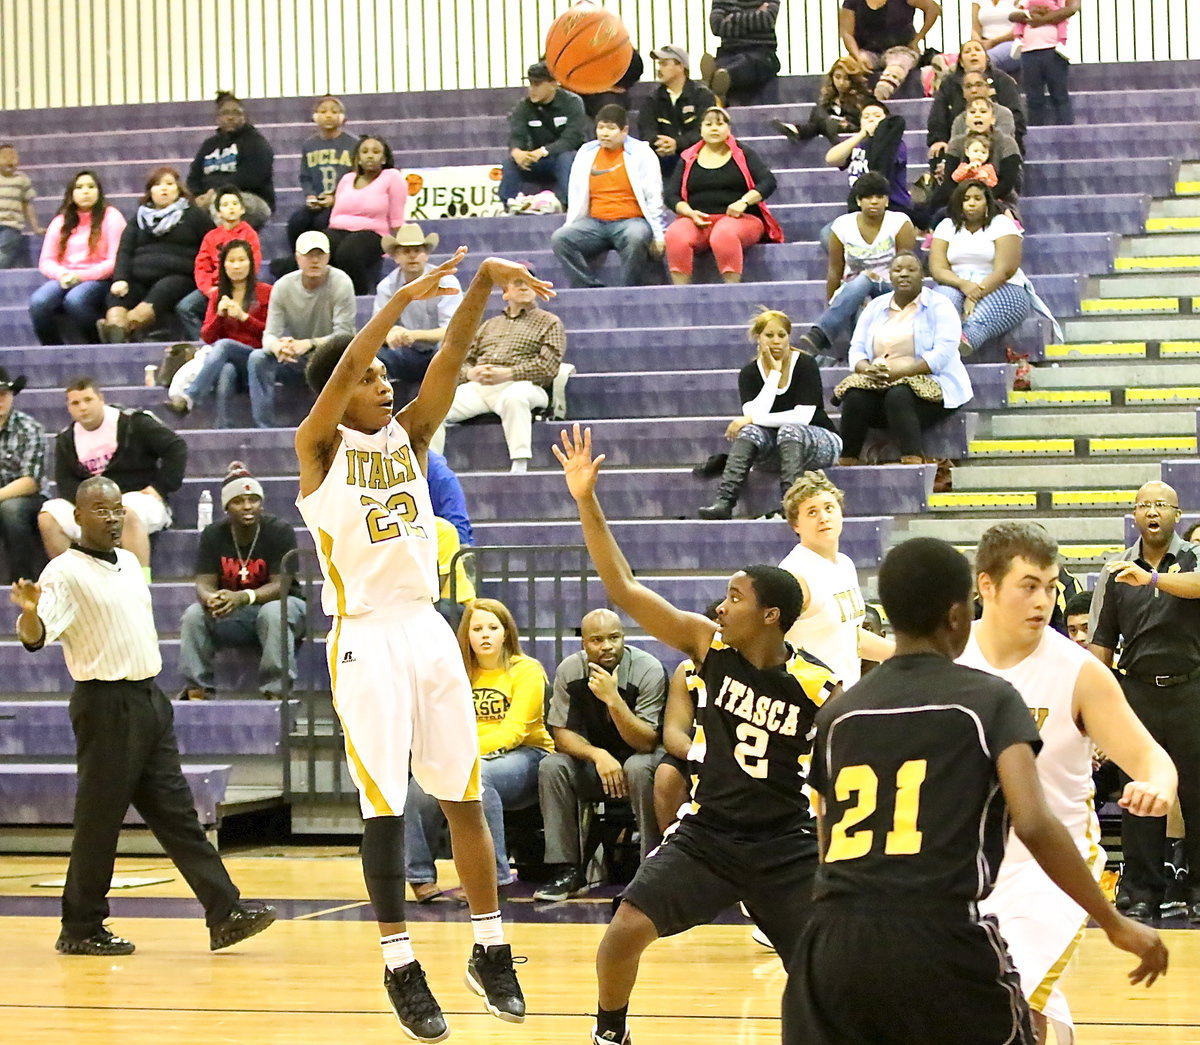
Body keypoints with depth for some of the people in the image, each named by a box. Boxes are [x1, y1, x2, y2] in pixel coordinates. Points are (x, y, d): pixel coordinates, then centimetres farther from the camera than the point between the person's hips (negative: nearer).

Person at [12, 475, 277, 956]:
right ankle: (81, 929, 9)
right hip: (105, 704, -8)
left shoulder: (129, 562, 14)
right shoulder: (66, 573, -11)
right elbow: (34, 636, -23)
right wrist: (29, 610, -46)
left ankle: (225, 912, 3)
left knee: (176, 811, 6)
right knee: (100, 818, -2)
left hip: (148, 699, 8)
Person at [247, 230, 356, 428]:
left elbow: (344, 334, -21)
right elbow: (270, 334, -11)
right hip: (296, 357, 3)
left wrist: (310, 344, -38)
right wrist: (278, 347, -38)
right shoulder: (283, 286, -9)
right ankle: (265, 428, -21)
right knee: (257, 358, -22)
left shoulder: (340, 283, -18)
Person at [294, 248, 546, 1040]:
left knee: (464, 797, 6)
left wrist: (483, 286, -20)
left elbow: (450, 359, -5)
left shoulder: (410, 435, 9)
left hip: (428, 631, 5)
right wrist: (405, 298, -31)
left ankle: (491, 952, 15)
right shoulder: (320, 449, -3)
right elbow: (341, 371, -21)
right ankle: (402, 970, 4)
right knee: (386, 809, -3)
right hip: (365, 640, -5)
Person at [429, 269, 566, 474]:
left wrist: (507, 374, -13)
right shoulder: (489, 325, 32)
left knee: (514, 397, -43)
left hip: (517, 385, -4)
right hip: (477, 387, 4)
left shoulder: (549, 322, 16)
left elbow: (549, 365, 0)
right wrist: (470, 373, -2)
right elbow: (462, 359, 25)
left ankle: (519, 465, -47)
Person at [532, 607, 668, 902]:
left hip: (641, 755, -4)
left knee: (639, 768, -37)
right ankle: (566, 870, -20)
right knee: (551, 767, -22)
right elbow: (561, 734, -9)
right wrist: (598, 755, -29)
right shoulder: (570, 671, -10)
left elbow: (646, 743, -25)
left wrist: (613, 699, -38)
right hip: (592, 758, 4)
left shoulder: (648, 670, -21)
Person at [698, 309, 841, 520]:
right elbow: (755, 414, -19)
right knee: (751, 431, -27)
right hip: (774, 447, 3)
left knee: (789, 430, -33)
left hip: (821, 441, -3)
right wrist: (774, 372, -18)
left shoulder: (805, 364, -10)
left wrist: (752, 419, -20)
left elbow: (803, 417, -21)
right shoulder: (749, 373, -2)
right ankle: (724, 501, -45)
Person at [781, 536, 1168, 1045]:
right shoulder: (990, 699, 3)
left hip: (835, 944, 4)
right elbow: (1034, 825, -10)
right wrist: (1115, 923, -3)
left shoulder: (838, 712, 15)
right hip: (942, 941, -3)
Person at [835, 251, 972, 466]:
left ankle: (913, 463, -48)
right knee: (855, 397, -28)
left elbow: (943, 354, -12)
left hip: (929, 386, -4)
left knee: (898, 396, -37)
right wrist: (867, 370, -15)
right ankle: (845, 465, -32)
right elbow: (856, 350, 10)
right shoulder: (875, 307, 18)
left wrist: (899, 372, -22)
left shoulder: (939, 306, 2)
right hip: (878, 385, 4)